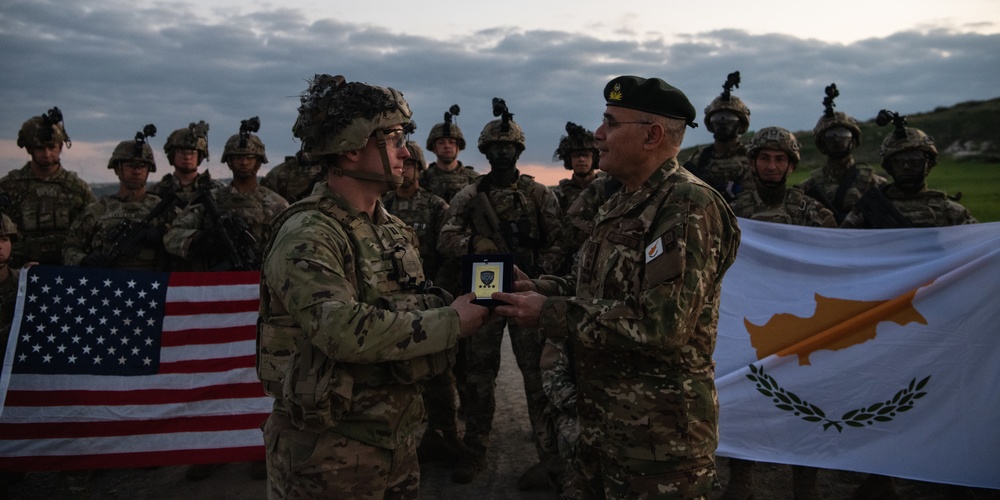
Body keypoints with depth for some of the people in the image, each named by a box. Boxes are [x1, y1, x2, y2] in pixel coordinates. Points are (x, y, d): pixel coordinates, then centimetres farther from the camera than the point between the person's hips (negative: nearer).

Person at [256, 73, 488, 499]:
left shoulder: (395, 230, 9)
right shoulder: (307, 235, -18)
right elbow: (344, 330, -30)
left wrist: (461, 307, -6)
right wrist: (450, 322, -22)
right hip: (328, 451, -7)